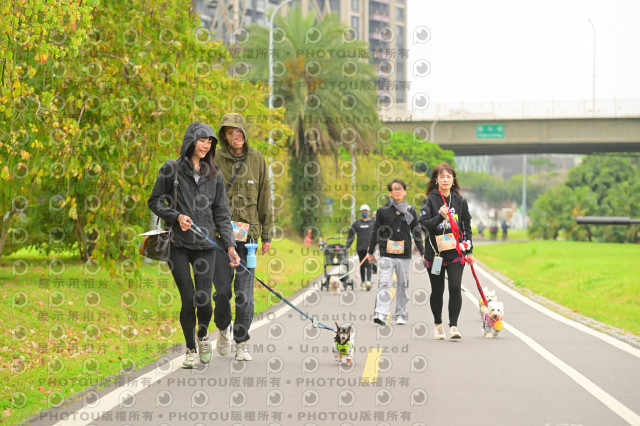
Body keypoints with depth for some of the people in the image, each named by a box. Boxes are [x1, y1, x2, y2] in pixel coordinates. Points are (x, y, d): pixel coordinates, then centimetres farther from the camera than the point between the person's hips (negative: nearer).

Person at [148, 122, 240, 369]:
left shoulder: (214, 175, 12)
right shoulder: (172, 169, 3)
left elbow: (222, 214, 11)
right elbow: (154, 202, 7)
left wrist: (230, 245, 1)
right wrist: (176, 217, -10)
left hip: (205, 244, 2)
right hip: (178, 244, -2)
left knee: (204, 299, -7)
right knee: (188, 299, -5)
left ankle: (203, 335, 26)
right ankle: (191, 349, 15)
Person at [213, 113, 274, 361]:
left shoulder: (256, 159, 7)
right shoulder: (216, 159, 2)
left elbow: (264, 198, 10)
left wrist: (267, 234, 8)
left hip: (248, 231, 1)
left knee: (244, 290, -4)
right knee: (222, 287, 2)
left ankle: (242, 343, 4)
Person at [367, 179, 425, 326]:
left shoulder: (411, 211, 9)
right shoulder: (383, 211, 4)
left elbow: (417, 234, 12)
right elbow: (375, 232, 10)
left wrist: (423, 253, 9)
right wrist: (370, 252, 12)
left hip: (404, 254, 2)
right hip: (387, 254, -2)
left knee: (403, 285, 6)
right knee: (384, 284, -12)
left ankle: (400, 315, 14)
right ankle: (380, 314, -17)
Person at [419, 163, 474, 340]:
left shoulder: (460, 201, 7)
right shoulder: (430, 201, 0)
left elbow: (467, 226, 12)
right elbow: (424, 224, -8)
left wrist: (469, 251, 8)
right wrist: (440, 216, -22)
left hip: (455, 252, 1)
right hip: (435, 252, -1)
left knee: (455, 288, -13)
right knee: (437, 291, 8)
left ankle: (454, 326, -9)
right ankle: (438, 325, 25)